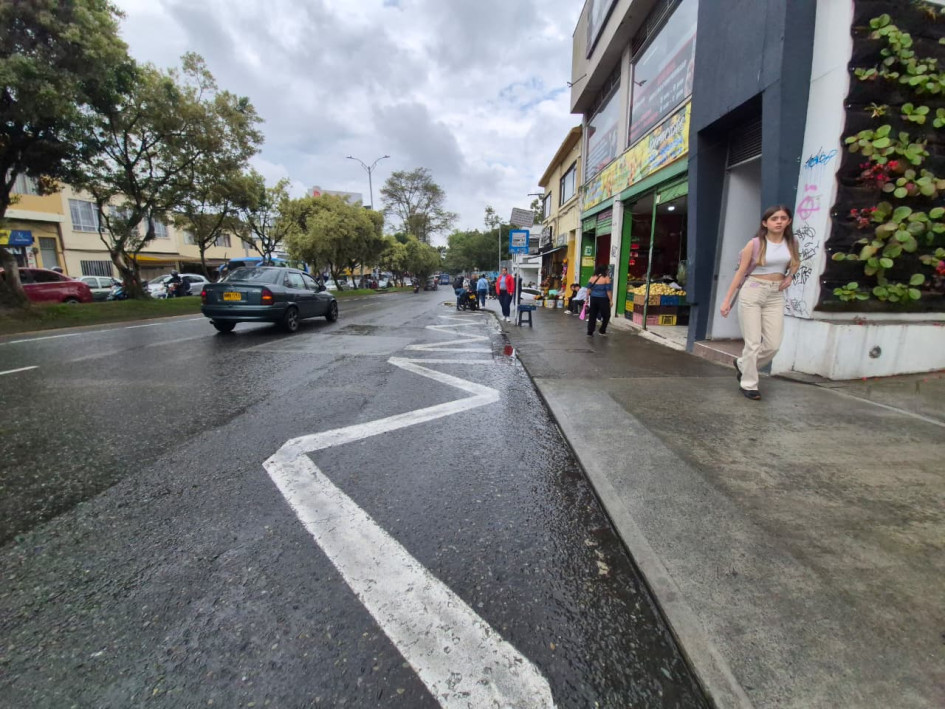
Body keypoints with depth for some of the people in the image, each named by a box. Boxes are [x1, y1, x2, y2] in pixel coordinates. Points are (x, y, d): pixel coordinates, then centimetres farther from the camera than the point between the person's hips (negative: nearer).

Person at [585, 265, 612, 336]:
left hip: (593, 298, 4)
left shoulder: (592, 277, 5)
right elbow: (608, 290, -8)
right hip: (603, 299, -4)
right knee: (606, 315, 13)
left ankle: (590, 332, 9)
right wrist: (611, 300, -2)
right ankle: (602, 331, 17)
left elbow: (588, 289, 5)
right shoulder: (606, 278, -7)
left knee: (592, 316, 9)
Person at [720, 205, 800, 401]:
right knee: (753, 343, -3)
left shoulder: (792, 243, 6)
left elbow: (795, 262, 26)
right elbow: (740, 273, -6)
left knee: (773, 344, 0)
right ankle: (748, 384, 11)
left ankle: (743, 365, 27)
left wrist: (789, 276, 5)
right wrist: (727, 300, -9)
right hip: (752, 293, -4)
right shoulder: (755, 244, -8)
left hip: (776, 296, 5)